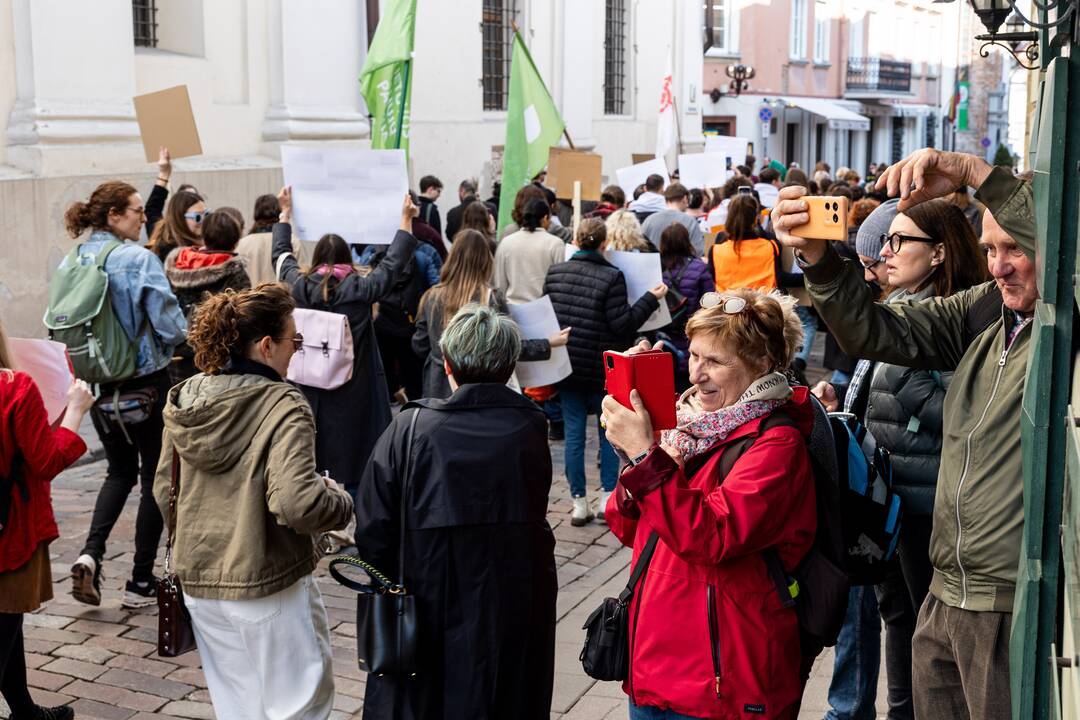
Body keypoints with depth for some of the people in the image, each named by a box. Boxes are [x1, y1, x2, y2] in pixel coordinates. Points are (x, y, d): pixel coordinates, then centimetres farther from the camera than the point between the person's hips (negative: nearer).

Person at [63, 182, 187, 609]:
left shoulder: (73, 260, 2)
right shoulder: (139, 259, -17)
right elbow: (170, 326, -18)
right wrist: (178, 335, 4)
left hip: (98, 384, 6)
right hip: (145, 384, -6)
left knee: (120, 470, 23)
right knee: (155, 478, 9)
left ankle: (90, 554, 2)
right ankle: (141, 582, 14)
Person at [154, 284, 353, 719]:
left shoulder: (185, 400, 3)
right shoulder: (284, 409, -19)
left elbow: (164, 490, 10)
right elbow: (296, 503, -29)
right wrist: (344, 503, -10)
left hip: (197, 582, 7)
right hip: (268, 586, -7)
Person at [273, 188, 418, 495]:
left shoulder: (300, 285, -2)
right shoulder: (361, 288, -8)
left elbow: (281, 254, 17)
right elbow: (393, 262, 5)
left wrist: (285, 213, 30)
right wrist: (406, 219, 16)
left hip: (308, 387, 3)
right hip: (353, 389, -2)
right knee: (350, 455, 2)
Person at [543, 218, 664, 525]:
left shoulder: (554, 273, 0)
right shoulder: (611, 277, -13)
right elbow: (621, 325, -14)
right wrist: (650, 299, -7)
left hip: (567, 367, 3)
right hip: (602, 370, -3)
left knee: (573, 433, 8)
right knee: (609, 431, 13)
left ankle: (579, 503, 11)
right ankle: (608, 497, 14)